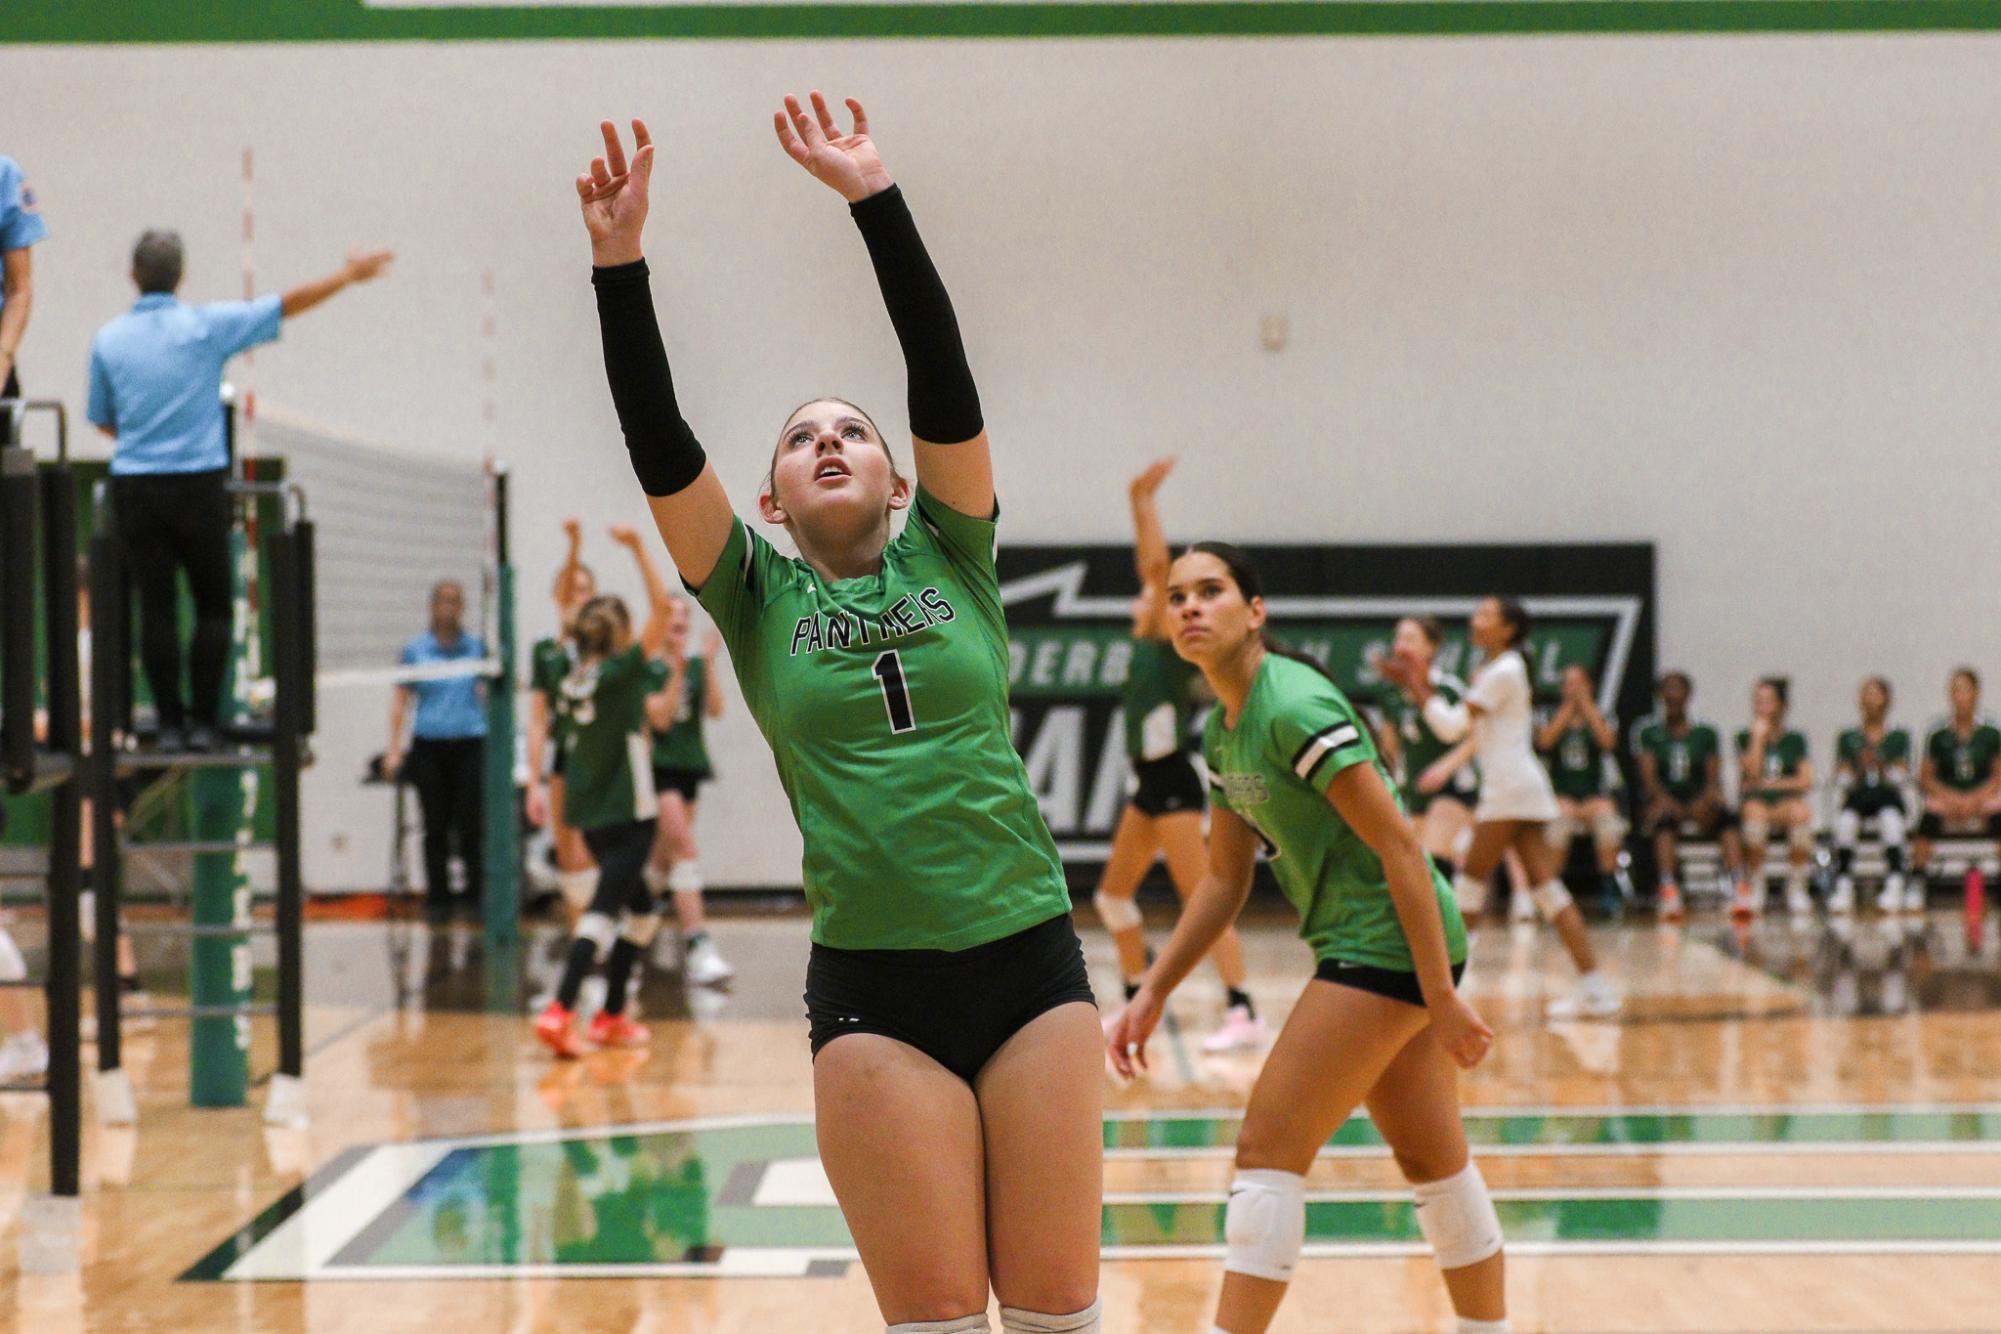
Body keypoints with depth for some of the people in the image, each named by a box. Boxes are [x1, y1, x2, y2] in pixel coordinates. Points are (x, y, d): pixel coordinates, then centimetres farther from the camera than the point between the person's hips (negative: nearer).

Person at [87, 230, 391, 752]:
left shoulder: (108, 340, 2)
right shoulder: (207, 326, -6)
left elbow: (102, 419, 14)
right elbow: (288, 305, -1)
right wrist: (348, 275, 10)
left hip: (134, 488, 2)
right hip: (198, 484, -2)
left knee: (156, 609, 4)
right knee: (212, 607, 8)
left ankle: (170, 723, 4)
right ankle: (203, 722, 3)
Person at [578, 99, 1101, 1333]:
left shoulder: (950, 560, 9)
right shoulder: (758, 598, 8)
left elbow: (945, 380, -3)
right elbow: (659, 443, -3)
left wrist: (876, 200, -10)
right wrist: (619, 262, -13)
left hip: (1029, 962, 1)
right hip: (873, 988, 0)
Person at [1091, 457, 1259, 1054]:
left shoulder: (1173, 644, -9)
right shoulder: (1146, 645, 13)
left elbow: (1158, 565, -20)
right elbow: (1150, 565, 20)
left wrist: (1145, 501, -15)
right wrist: (1139, 503, 15)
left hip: (1173, 783, -10)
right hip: (1149, 785, 10)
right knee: (1112, 895, 15)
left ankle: (1243, 1014, -20)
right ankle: (1137, 1001, 26)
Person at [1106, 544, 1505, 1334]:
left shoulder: (1295, 707, -19)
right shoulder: (1223, 734, 10)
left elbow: (1399, 845, -20)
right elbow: (1225, 881, 18)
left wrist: (1442, 997, -21)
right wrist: (1152, 994, 14)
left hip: (1387, 946, -9)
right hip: (1363, 951, 9)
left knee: (1268, 1151, -10)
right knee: (1433, 1162, 15)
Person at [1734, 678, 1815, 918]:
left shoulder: (1795, 740, 14)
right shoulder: (1746, 737, 12)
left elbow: (1806, 781, 3)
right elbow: (1752, 774, -4)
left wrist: (1770, 784, -2)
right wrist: (1758, 736, -2)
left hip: (1787, 801, 1)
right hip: (1755, 800, 0)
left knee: (1800, 812, -36)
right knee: (1754, 811, -38)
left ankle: (1796, 888, -24)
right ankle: (1754, 890, -28)